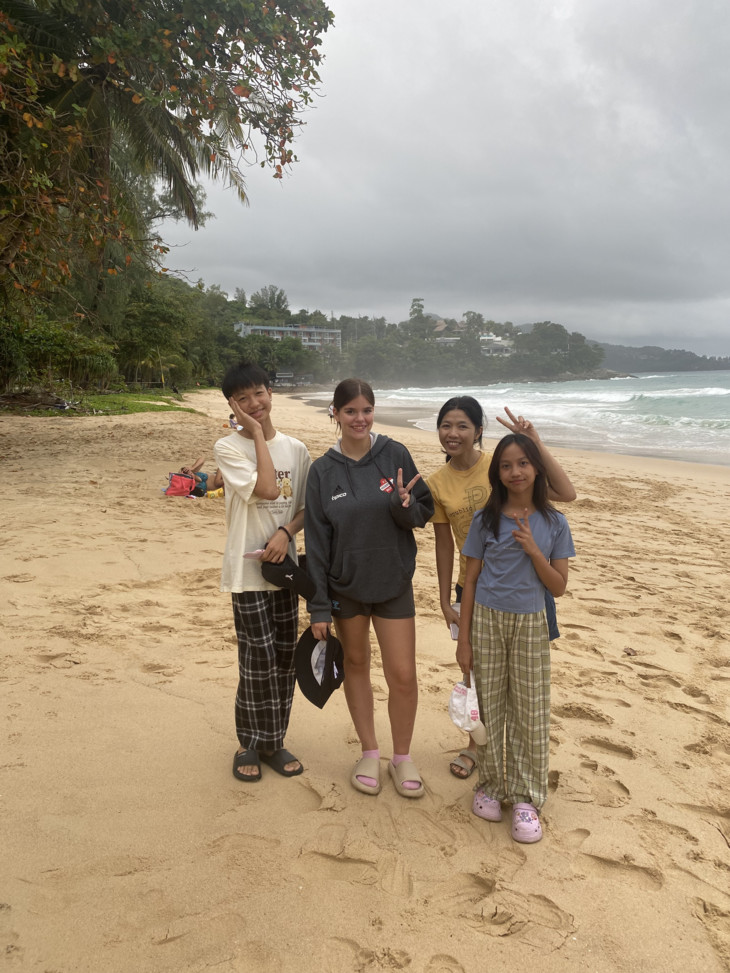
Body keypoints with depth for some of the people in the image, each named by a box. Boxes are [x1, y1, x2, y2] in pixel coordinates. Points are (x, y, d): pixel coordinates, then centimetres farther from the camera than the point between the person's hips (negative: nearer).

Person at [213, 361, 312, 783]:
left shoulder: (295, 448, 6)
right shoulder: (229, 447, -7)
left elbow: (308, 506, 8)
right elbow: (266, 489, -20)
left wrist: (286, 532, -12)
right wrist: (257, 432, -13)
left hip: (284, 563, 4)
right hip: (247, 567, -4)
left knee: (285, 656, 10)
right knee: (259, 657, -3)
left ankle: (274, 741, 26)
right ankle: (251, 744, 17)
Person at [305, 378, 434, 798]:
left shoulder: (395, 455, -6)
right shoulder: (323, 470, -5)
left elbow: (425, 513, -1)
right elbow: (316, 542, -4)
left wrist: (404, 505, -25)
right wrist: (320, 607, -5)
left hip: (394, 583, -1)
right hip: (346, 586, 1)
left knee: (403, 675, 0)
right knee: (356, 665, 14)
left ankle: (402, 756, 24)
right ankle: (370, 753, 33)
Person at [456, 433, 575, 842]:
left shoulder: (553, 523, -2)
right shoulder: (486, 520, -2)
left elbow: (558, 586, -2)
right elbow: (471, 580, 0)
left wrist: (533, 550, -17)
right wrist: (463, 638, -1)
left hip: (530, 625, 0)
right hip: (487, 621, 0)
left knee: (530, 713, 6)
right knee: (488, 707, 9)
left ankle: (526, 797, 21)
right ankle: (491, 784, 28)